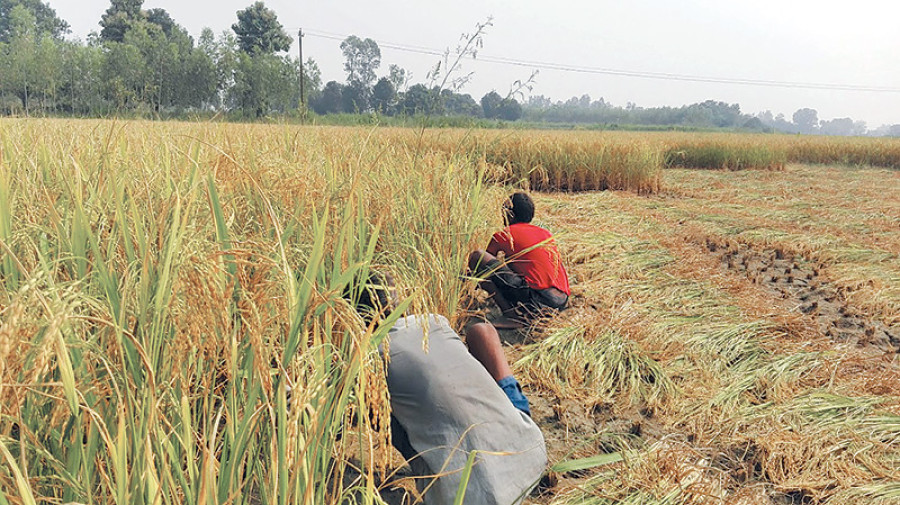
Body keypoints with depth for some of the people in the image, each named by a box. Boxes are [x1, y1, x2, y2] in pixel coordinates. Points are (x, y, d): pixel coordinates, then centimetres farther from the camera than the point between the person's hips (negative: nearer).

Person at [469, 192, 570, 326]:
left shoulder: (504, 235, 4)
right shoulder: (546, 233, 22)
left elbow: (483, 261, 19)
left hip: (536, 299, -8)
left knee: (476, 256, -3)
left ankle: (510, 312, -8)